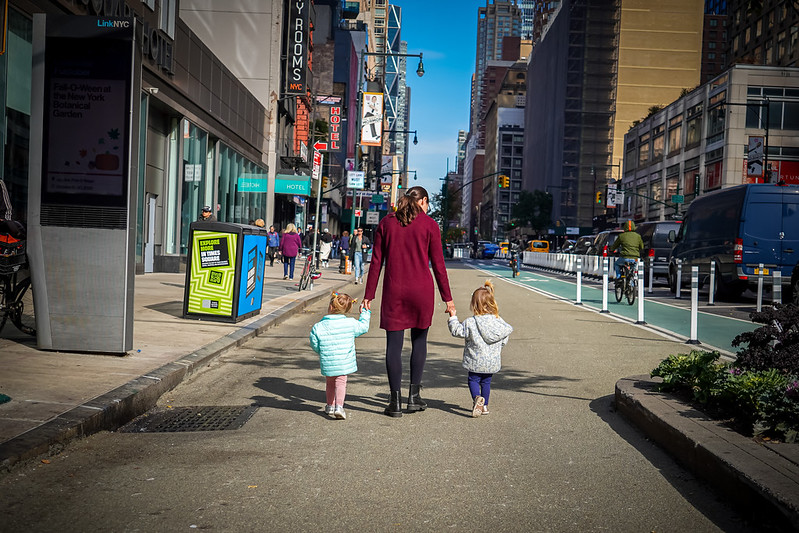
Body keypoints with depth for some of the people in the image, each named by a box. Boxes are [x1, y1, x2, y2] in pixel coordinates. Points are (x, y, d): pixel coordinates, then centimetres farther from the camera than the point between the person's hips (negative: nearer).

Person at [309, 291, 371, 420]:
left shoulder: (318, 327, -10)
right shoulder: (351, 323, -9)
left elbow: (315, 346, -1)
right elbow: (363, 327, 9)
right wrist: (365, 313, 26)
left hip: (327, 364, 1)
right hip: (344, 362, -1)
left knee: (329, 383, 21)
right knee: (341, 382, 10)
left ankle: (330, 406, 33)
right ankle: (339, 406, -7)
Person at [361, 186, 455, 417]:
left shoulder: (386, 223, 6)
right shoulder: (429, 224, 0)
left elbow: (376, 262, 4)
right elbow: (438, 264, 0)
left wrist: (369, 295, 7)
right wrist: (447, 298, 5)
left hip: (394, 290, 1)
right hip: (422, 289, -1)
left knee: (394, 343, 4)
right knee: (419, 340, 14)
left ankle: (396, 401, 3)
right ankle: (414, 396, 15)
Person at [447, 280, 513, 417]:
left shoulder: (470, 323, -16)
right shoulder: (500, 322, -4)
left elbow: (457, 331, -6)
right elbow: (504, 341, 5)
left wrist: (453, 318, 6)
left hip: (476, 361, -4)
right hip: (493, 361, 4)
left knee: (473, 380, 9)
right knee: (486, 382, 19)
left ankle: (477, 398, -17)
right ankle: (484, 405, 23)